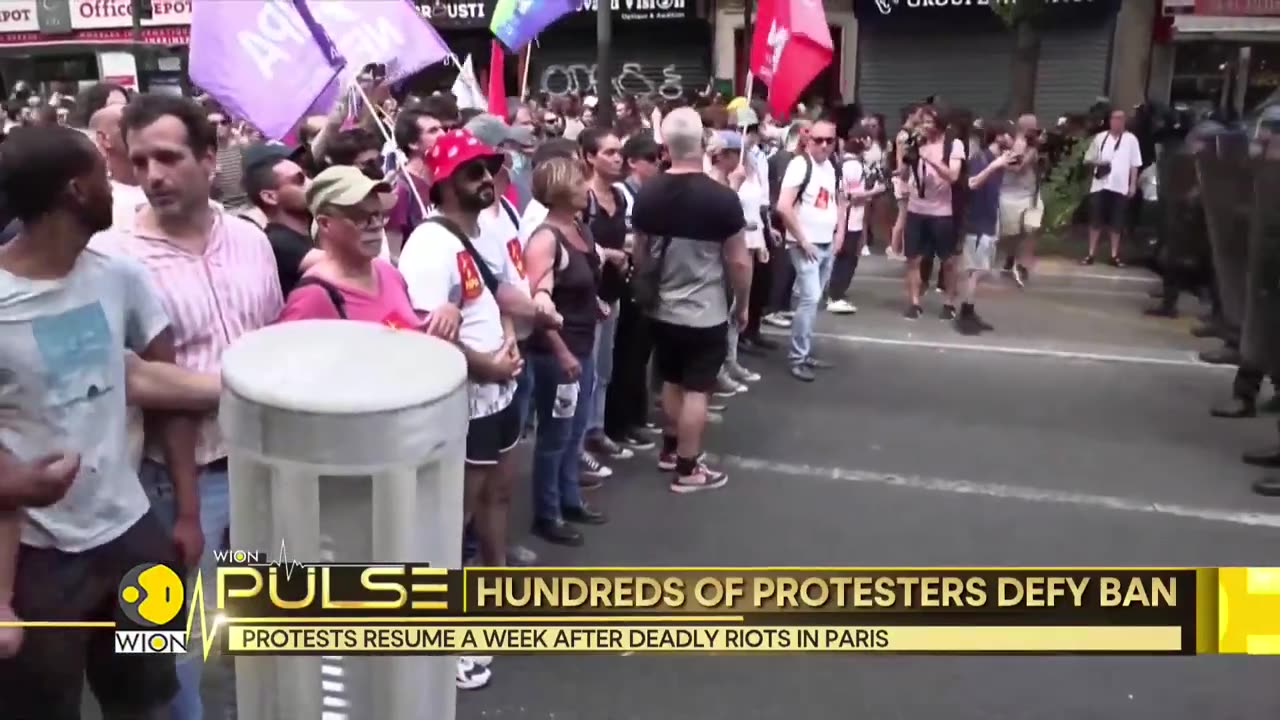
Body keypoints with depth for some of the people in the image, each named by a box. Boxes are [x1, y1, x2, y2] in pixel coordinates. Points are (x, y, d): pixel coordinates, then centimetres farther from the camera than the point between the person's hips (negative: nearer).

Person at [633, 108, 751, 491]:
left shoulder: (647, 194, -3)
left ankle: (670, 449, 35)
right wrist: (743, 304, 3)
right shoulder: (721, 197, -17)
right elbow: (739, 260, -11)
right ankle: (688, 469, 13)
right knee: (695, 389, 4)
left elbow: (640, 253, 8)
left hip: (663, 309, 5)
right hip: (706, 311, -5)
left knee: (671, 381, 21)